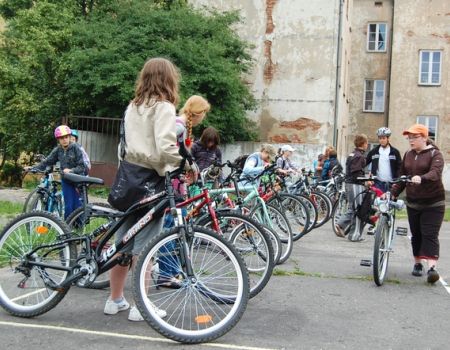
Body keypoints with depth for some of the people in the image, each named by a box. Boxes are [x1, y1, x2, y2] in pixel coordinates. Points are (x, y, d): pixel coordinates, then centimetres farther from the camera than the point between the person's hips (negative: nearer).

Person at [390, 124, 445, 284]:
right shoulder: (408, 155, 10)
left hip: (433, 203, -5)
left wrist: (421, 178, -46)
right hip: (413, 203, 5)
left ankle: (432, 268, -16)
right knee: (416, 235, 11)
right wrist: (393, 193, -2)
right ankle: (417, 264, 24)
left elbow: (436, 173, -26)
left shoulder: (435, 154, -8)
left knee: (430, 235, -11)